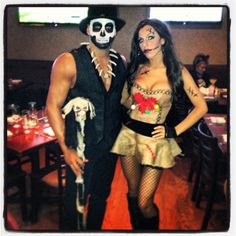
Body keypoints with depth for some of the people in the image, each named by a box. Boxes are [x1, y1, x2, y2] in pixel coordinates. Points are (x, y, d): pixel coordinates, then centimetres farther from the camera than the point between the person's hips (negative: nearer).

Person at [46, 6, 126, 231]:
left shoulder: (121, 62, 0)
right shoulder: (68, 62, -14)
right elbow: (53, 106, -13)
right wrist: (66, 149, -16)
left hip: (111, 144, 5)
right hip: (81, 147, -4)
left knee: (101, 195, 22)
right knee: (76, 200, 10)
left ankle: (94, 229, 46)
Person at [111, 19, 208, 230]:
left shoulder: (177, 71, -5)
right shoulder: (137, 68, 5)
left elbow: (201, 107, -2)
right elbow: (127, 102, 9)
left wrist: (174, 131, -8)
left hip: (154, 139, -3)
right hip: (128, 134, 4)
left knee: (144, 202, -1)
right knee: (132, 192, 16)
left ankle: (152, 228, 31)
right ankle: (136, 228, 41)